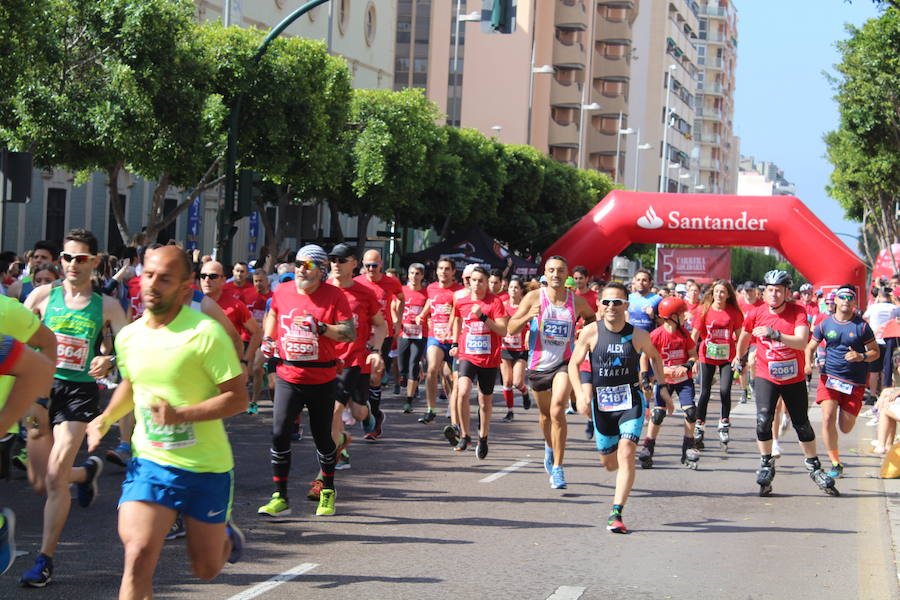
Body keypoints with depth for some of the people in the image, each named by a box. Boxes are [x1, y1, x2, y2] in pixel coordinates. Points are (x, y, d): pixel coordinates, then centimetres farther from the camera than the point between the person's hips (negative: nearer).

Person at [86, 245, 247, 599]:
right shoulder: (128, 336, 3)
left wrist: (181, 414, -26)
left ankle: (225, 534, 48)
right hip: (150, 463, 3)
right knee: (138, 555, -19)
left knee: (206, 569, 13)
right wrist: (106, 419, 6)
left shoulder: (205, 333, -15)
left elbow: (238, 398, -15)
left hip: (206, 467, -3)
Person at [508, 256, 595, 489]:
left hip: (564, 364, -2)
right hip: (538, 364, 2)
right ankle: (549, 446, 50)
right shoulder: (534, 297, -6)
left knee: (557, 410, -20)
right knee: (545, 413, 18)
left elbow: (592, 318, 21)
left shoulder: (577, 301, -2)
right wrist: (528, 316, -25)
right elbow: (511, 328, -7)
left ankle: (557, 467, -16)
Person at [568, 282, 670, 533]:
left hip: (631, 401, -2)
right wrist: (581, 394, -13)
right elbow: (574, 364, 1)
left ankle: (616, 514, -19)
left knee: (625, 454, -19)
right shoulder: (591, 332, -7)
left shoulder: (638, 335, -6)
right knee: (608, 462, 13)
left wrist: (662, 387, 11)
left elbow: (654, 357, 15)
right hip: (601, 403, 2)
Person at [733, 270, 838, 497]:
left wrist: (774, 334, -41)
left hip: (794, 378, 0)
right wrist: (739, 359, 28)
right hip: (766, 377, 0)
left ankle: (814, 467, 27)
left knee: (802, 424, 9)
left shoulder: (797, 312, -14)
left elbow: (801, 342, -29)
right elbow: (744, 337, 13)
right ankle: (766, 465, 0)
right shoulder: (756, 314, -8)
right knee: (763, 420, -17)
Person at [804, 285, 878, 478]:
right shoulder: (825, 324, 2)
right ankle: (835, 463, -6)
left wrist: (861, 357, -17)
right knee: (828, 418, -19)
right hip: (829, 377, 0)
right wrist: (809, 363, -8)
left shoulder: (862, 326, -2)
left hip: (855, 382, 0)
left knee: (845, 428, 4)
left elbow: (875, 352, 4)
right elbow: (810, 347, 12)